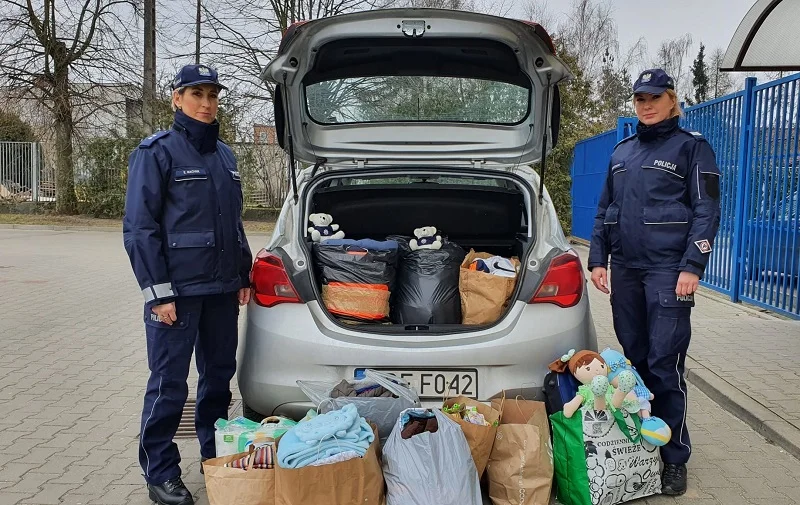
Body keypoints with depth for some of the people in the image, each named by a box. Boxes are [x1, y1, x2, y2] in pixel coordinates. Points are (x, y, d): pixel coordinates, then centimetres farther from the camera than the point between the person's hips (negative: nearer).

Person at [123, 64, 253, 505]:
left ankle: (215, 456, 29)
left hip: (222, 290, 7)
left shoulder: (223, 155, 15)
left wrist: (244, 274, 15)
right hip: (178, 291, -6)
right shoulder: (156, 152, -6)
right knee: (169, 384, -1)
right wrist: (158, 293, -15)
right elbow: (139, 228, -10)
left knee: (219, 374, 14)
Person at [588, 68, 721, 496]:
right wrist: (598, 260, 9)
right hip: (625, 270, 5)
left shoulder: (691, 147, 1)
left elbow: (707, 211, -5)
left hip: (668, 271, -5)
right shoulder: (621, 152, 17)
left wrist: (692, 267, -14)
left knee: (664, 365, -6)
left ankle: (674, 458, 5)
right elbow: (604, 211, 19)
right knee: (634, 360, 10)